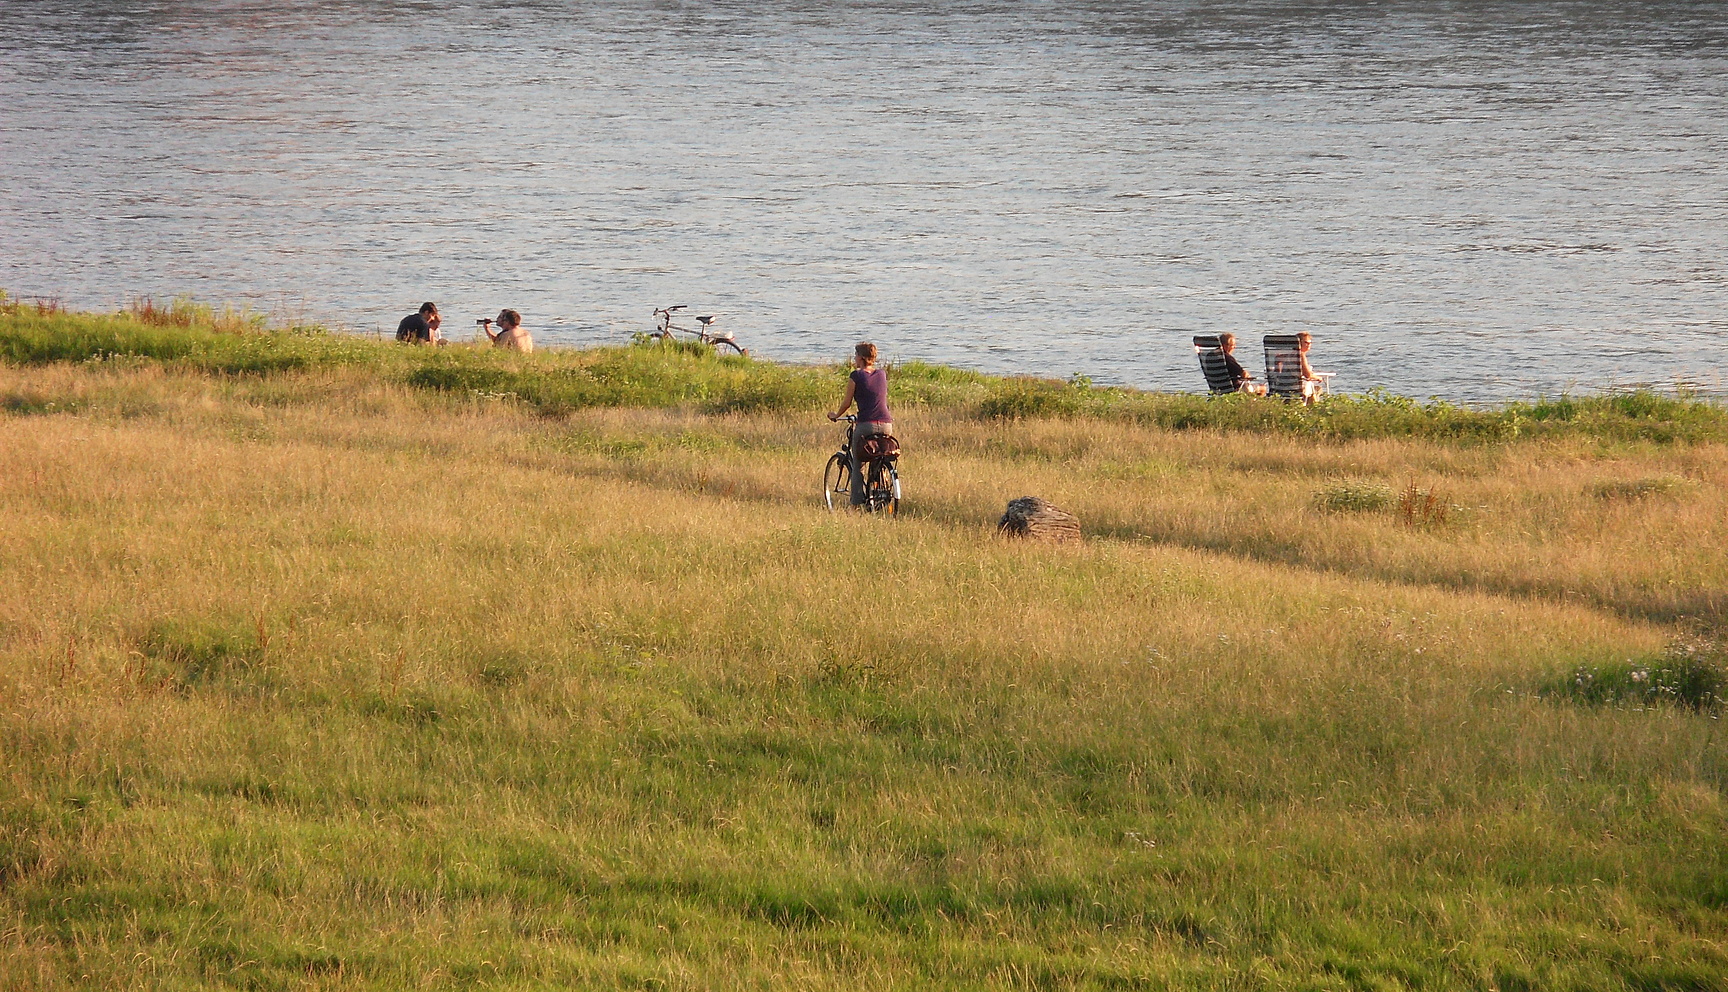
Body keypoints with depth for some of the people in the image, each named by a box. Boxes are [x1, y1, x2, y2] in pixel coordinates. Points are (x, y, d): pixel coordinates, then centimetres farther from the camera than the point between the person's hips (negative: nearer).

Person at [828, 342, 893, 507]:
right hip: (886, 424, 4)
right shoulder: (882, 375, 11)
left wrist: (836, 415, 22)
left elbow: (847, 402, 3)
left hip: (866, 424, -4)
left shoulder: (856, 376, -2)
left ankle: (857, 504, 0)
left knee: (858, 466, 6)